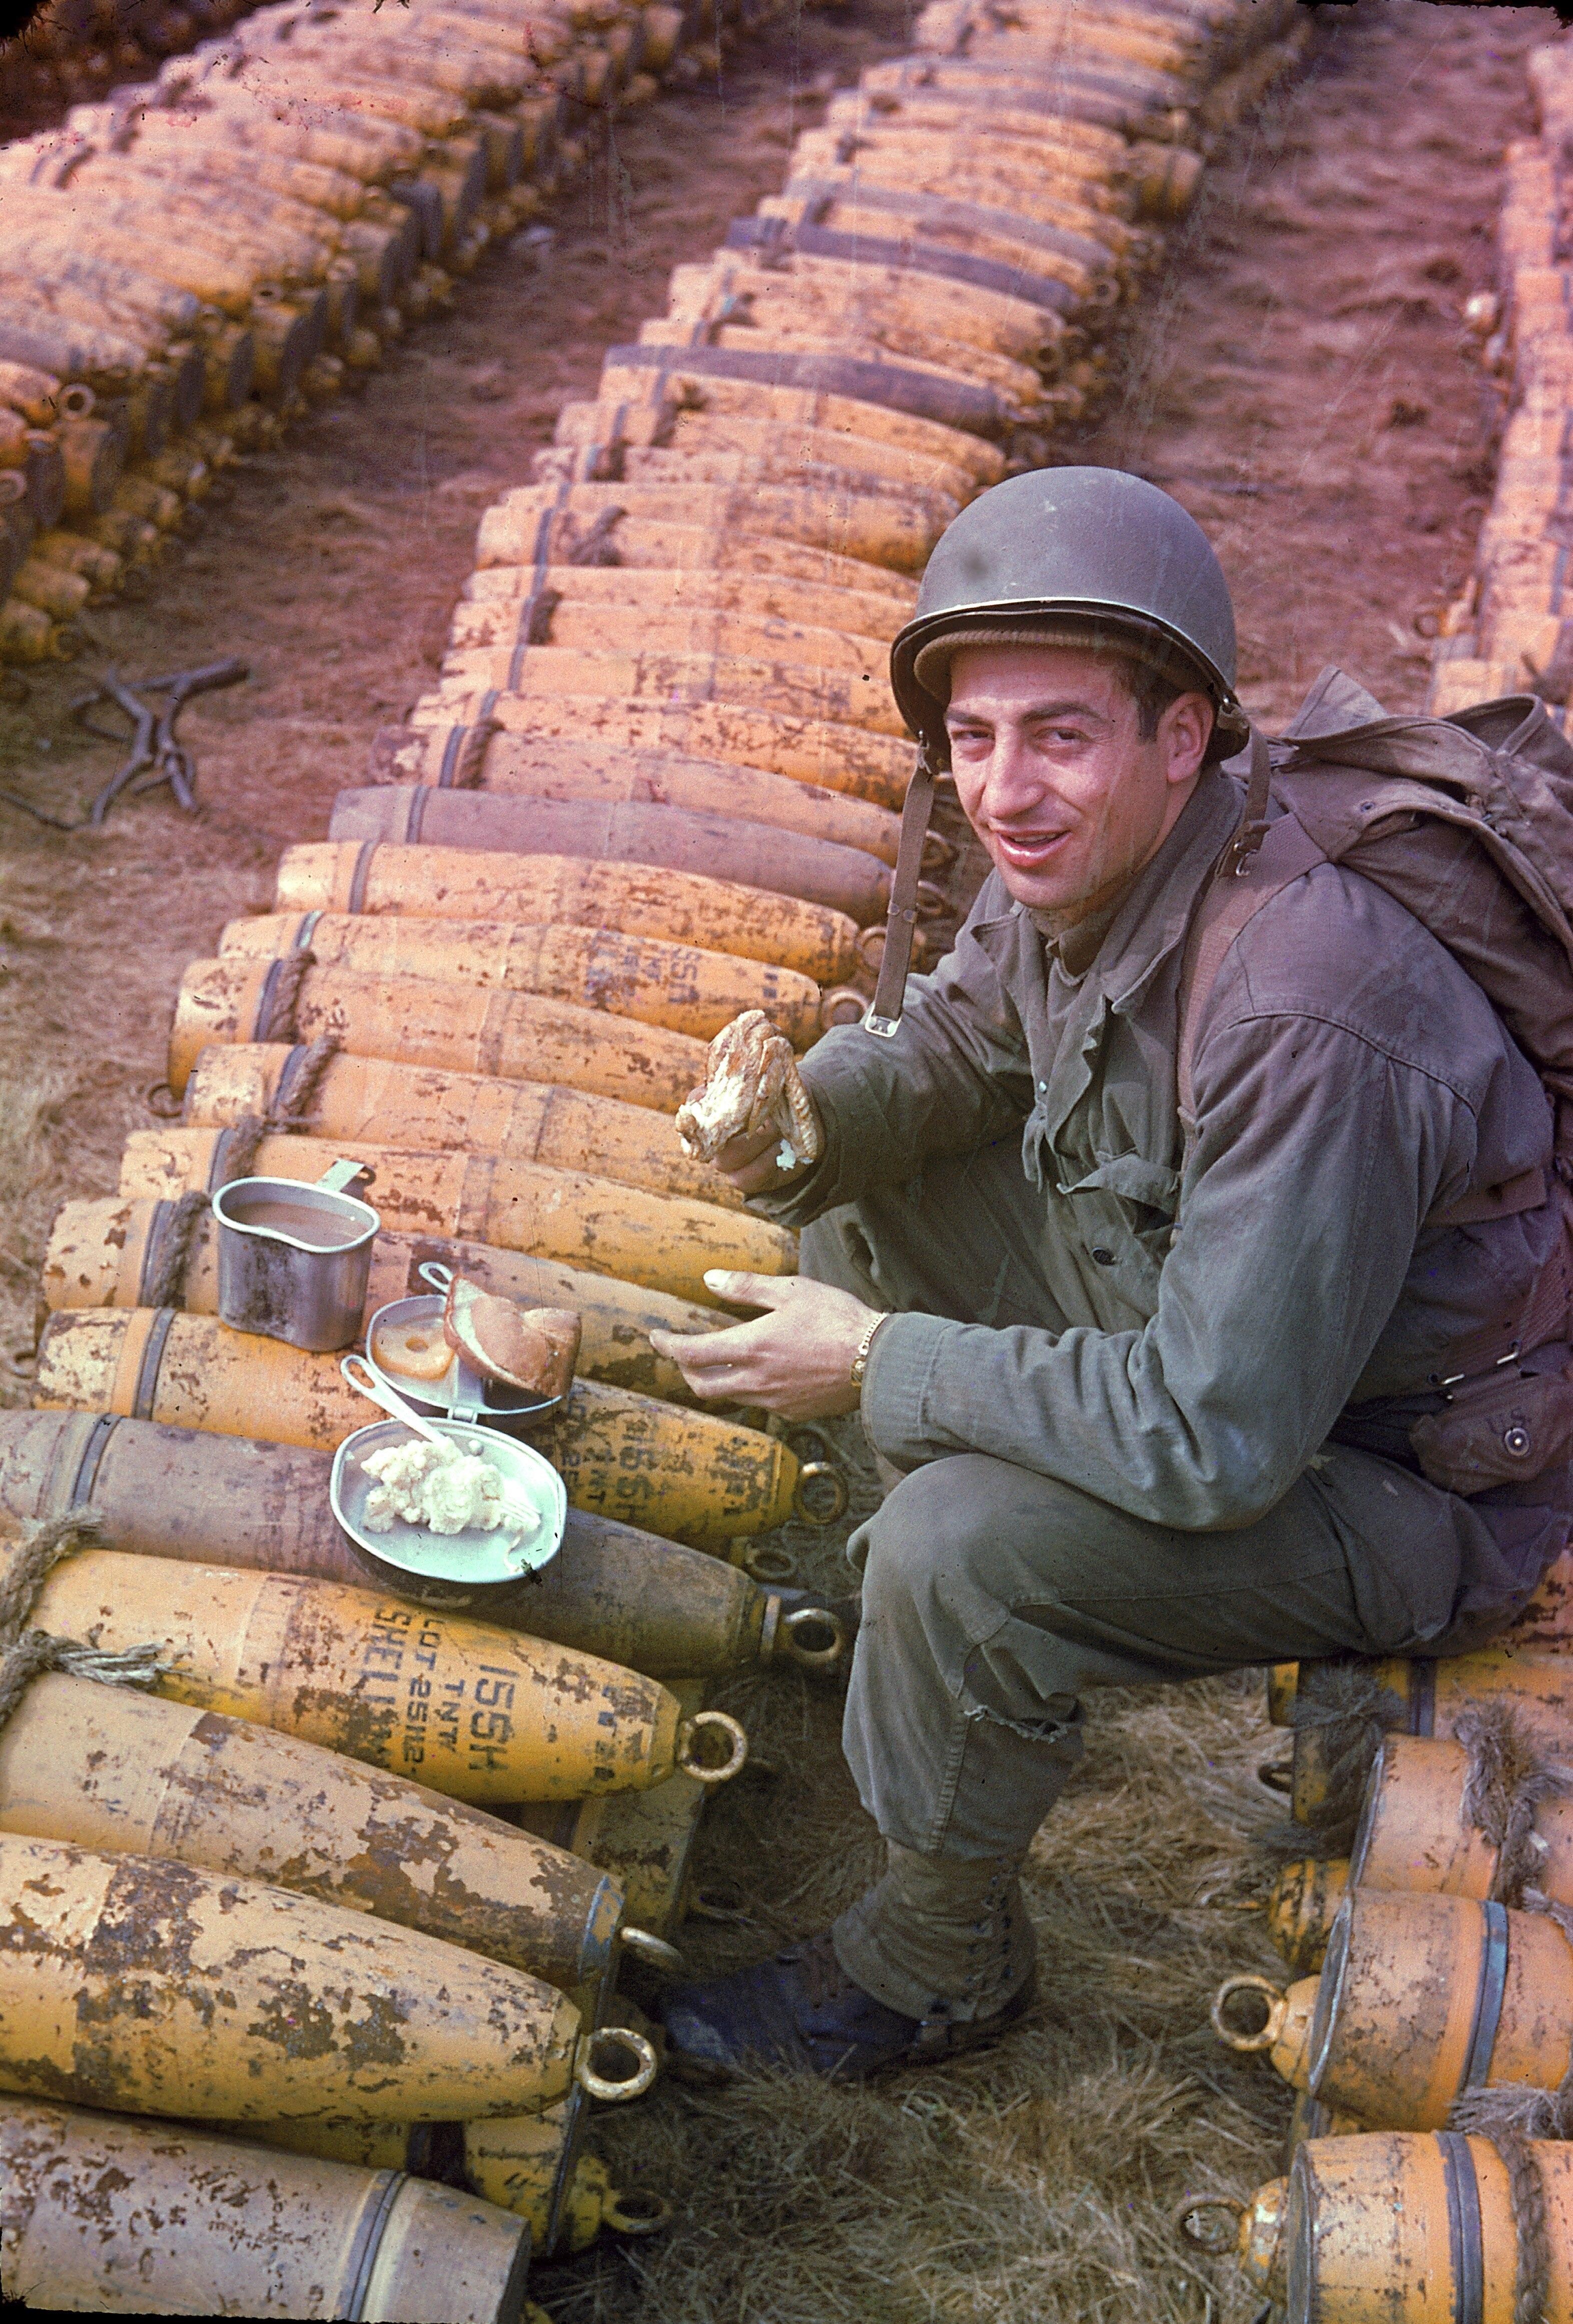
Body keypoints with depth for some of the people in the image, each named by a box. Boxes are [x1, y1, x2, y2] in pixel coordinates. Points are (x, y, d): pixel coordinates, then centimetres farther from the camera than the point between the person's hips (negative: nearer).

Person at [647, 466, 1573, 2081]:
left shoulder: (1309, 1014, -36)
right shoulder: (1084, 860, -10)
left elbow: (1217, 1440, -34)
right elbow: (943, 1062, 8)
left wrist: (883, 1367, -25)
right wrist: (797, 1124, -15)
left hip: (1416, 1479, -9)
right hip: (1202, 1328, 9)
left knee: (960, 1552, -28)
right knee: (866, 1201, 9)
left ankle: (936, 1966, 2)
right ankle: (942, 1648, 26)